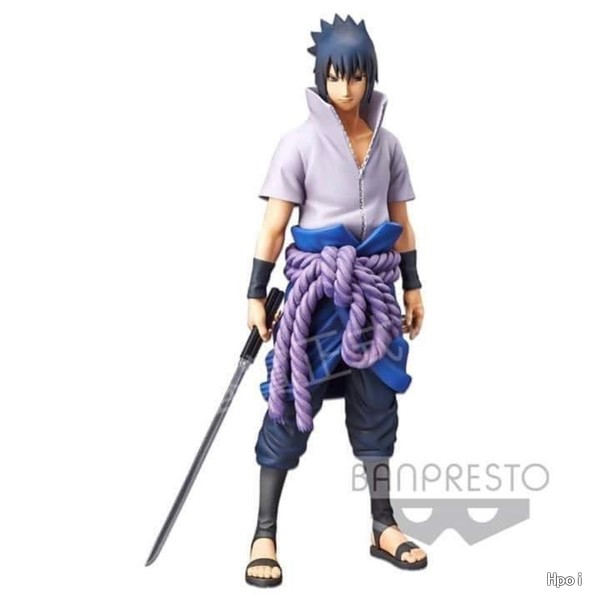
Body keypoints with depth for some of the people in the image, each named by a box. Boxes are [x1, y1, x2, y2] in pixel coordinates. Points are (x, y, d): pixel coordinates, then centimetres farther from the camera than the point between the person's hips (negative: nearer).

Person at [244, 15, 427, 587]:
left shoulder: (387, 143, 7)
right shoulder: (301, 142, -7)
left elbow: (400, 222, 13)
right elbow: (274, 224, -8)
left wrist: (413, 287, 12)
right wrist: (256, 295, -10)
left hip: (372, 287, 5)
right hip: (315, 287, -4)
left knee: (377, 404, 9)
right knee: (291, 401, -2)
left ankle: (382, 525, 22)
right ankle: (264, 533, 7)